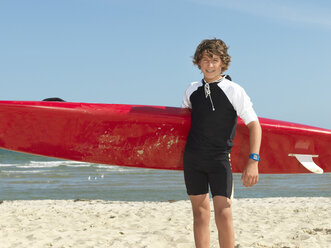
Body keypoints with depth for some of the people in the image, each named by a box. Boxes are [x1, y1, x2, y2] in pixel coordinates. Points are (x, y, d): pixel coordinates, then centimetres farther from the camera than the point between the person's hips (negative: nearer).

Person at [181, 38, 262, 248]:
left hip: (219, 159, -4)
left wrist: (253, 161, -19)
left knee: (223, 214, -11)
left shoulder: (234, 91, -6)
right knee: (200, 213, 6)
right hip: (193, 159, 4)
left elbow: (254, 124, -9)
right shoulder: (193, 90, 8)